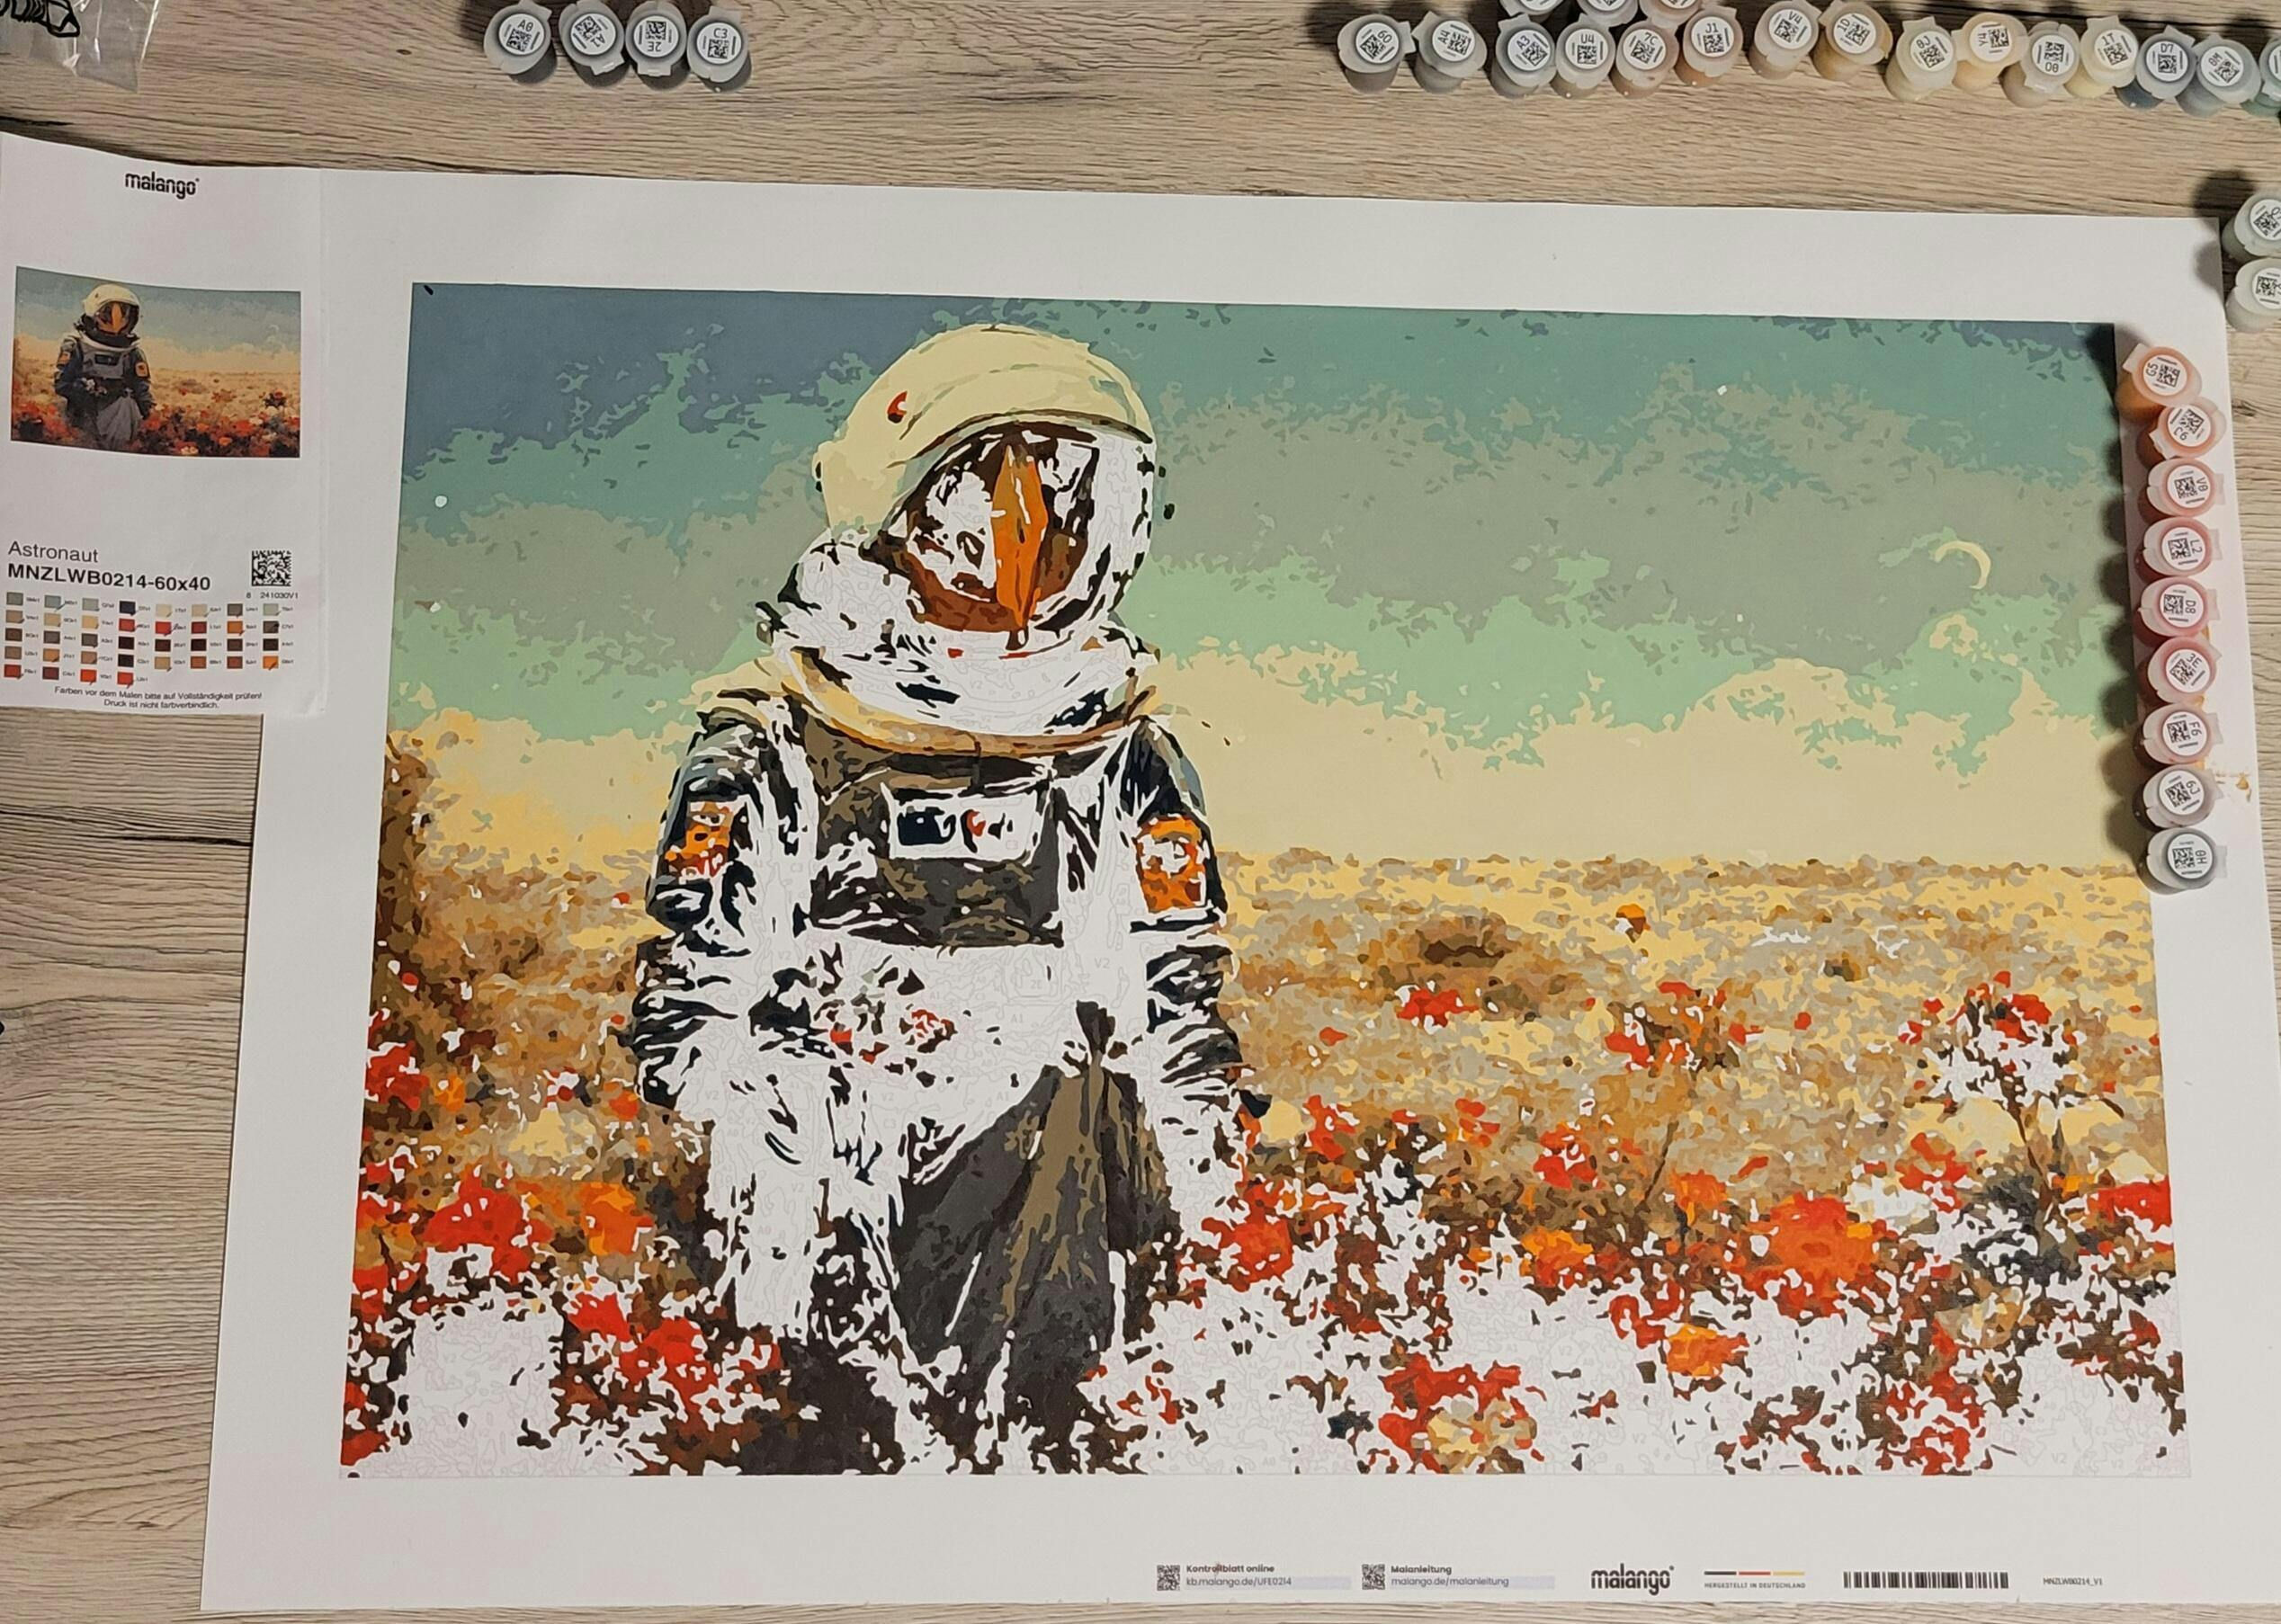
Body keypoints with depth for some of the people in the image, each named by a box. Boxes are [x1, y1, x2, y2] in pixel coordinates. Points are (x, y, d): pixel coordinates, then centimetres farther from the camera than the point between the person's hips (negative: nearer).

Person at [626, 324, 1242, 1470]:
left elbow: (1184, 1025, 13)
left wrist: (1194, 1223, 1)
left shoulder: (1130, 769, 12)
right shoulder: (765, 755, 6)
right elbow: (685, 1018, 4)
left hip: (1057, 1205, 3)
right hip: (829, 1215, -2)